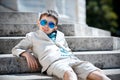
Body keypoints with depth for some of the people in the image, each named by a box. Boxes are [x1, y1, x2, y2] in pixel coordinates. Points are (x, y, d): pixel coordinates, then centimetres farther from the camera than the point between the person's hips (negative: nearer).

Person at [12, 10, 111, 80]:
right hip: (53, 62, -5)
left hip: (71, 59, 5)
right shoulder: (32, 36, 26)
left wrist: (74, 59, 15)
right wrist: (27, 54, 4)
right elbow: (16, 49, 25)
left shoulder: (60, 35, 35)